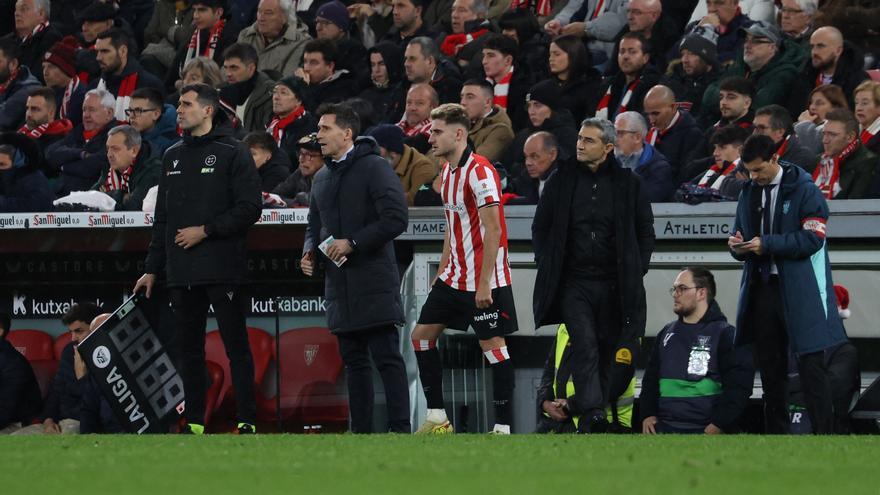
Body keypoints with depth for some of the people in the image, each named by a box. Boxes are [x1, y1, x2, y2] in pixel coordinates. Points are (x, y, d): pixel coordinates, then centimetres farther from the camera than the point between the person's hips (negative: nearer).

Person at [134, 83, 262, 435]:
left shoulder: (233, 153, -1)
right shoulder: (173, 156, 17)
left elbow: (249, 209, -9)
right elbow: (162, 217, 20)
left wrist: (205, 230, -13)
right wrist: (152, 269, 16)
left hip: (222, 269, -6)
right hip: (181, 272, 6)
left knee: (236, 346, -6)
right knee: (189, 349, 7)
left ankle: (247, 421, -6)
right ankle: (194, 422, 11)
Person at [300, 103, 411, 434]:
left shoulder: (374, 168, -7)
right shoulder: (322, 178, 19)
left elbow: (395, 219, -15)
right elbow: (315, 224, 29)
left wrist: (353, 243, -16)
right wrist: (309, 251, 7)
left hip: (374, 283, -8)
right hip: (339, 284, 8)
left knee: (387, 357, -9)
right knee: (353, 360, 10)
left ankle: (400, 428, -11)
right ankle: (360, 430, 13)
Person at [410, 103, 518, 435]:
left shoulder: (480, 171, -17)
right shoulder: (447, 171, 11)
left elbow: (493, 230, -20)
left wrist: (484, 283, -22)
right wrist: (442, 270, 17)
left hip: (484, 280, -10)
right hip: (453, 278, 10)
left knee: (493, 345, -6)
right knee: (422, 334, 9)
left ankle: (503, 428, -2)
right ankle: (437, 418, 14)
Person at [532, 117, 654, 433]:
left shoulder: (627, 183, 5)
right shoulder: (562, 181, 7)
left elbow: (645, 230, 13)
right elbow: (540, 227, 15)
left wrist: (636, 270, 4)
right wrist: (547, 264, 5)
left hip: (615, 285, 1)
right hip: (573, 284, -1)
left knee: (611, 351, 1)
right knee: (585, 346, -16)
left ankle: (582, 407, 11)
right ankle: (593, 411, -24)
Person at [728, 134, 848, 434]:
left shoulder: (804, 190, -6)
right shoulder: (750, 193, 13)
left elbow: (812, 239, -14)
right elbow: (742, 240, 20)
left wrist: (767, 244, -19)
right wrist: (737, 246, -4)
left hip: (799, 291, -6)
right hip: (762, 289, 6)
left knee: (811, 365, -8)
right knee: (770, 369, 9)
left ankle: (823, 435, -8)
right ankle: (775, 435, 15)